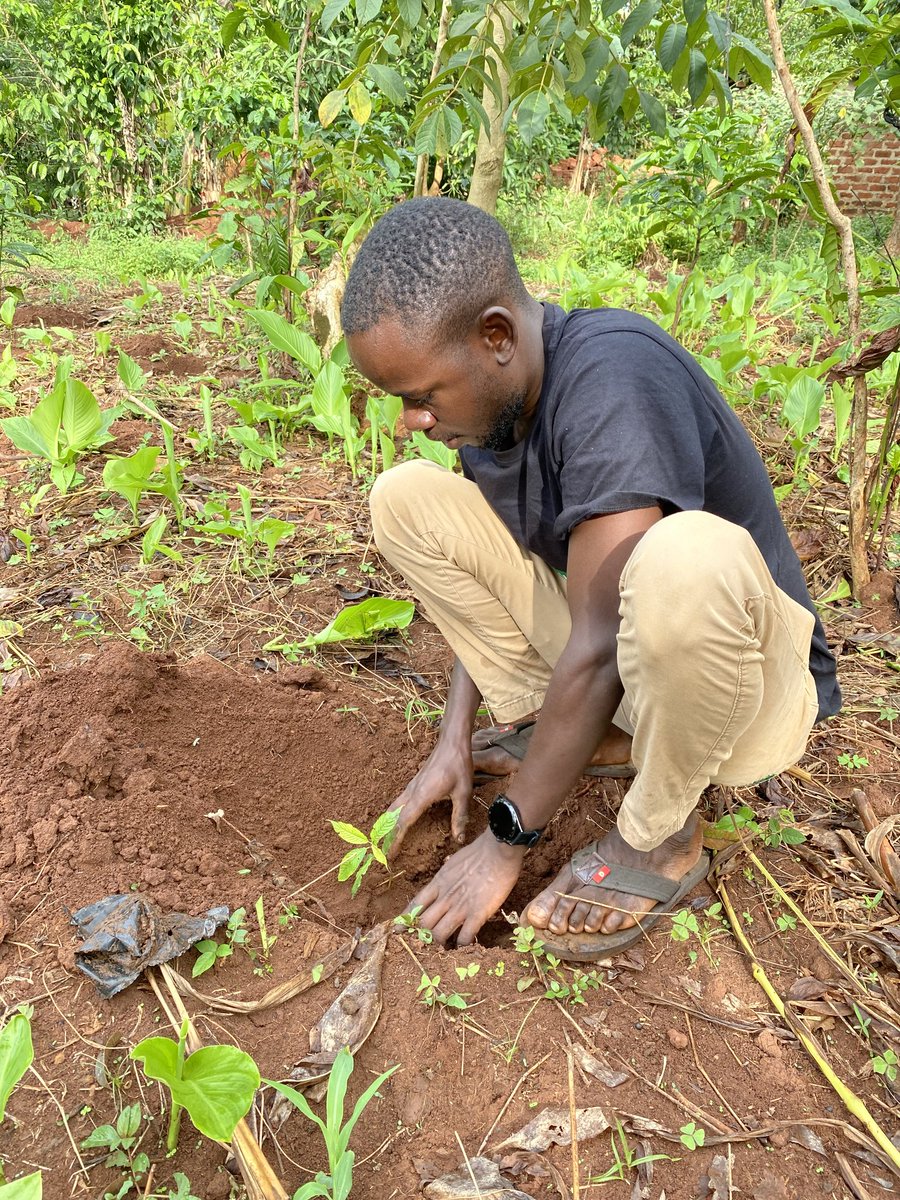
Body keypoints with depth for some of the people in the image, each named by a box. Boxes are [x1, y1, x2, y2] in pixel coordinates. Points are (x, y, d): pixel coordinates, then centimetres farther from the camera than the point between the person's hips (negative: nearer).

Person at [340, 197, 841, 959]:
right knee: (406, 497, -3)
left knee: (687, 556, -42)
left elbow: (598, 646, -30)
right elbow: (488, 579, 7)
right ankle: (585, 737, 4)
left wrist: (507, 841, -21)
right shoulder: (491, 390, -5)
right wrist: (454, 741, 0)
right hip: (596, 651, 7)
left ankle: (659, 840, -12)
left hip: (748, 674, -6)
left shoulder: (611, 374, -29)